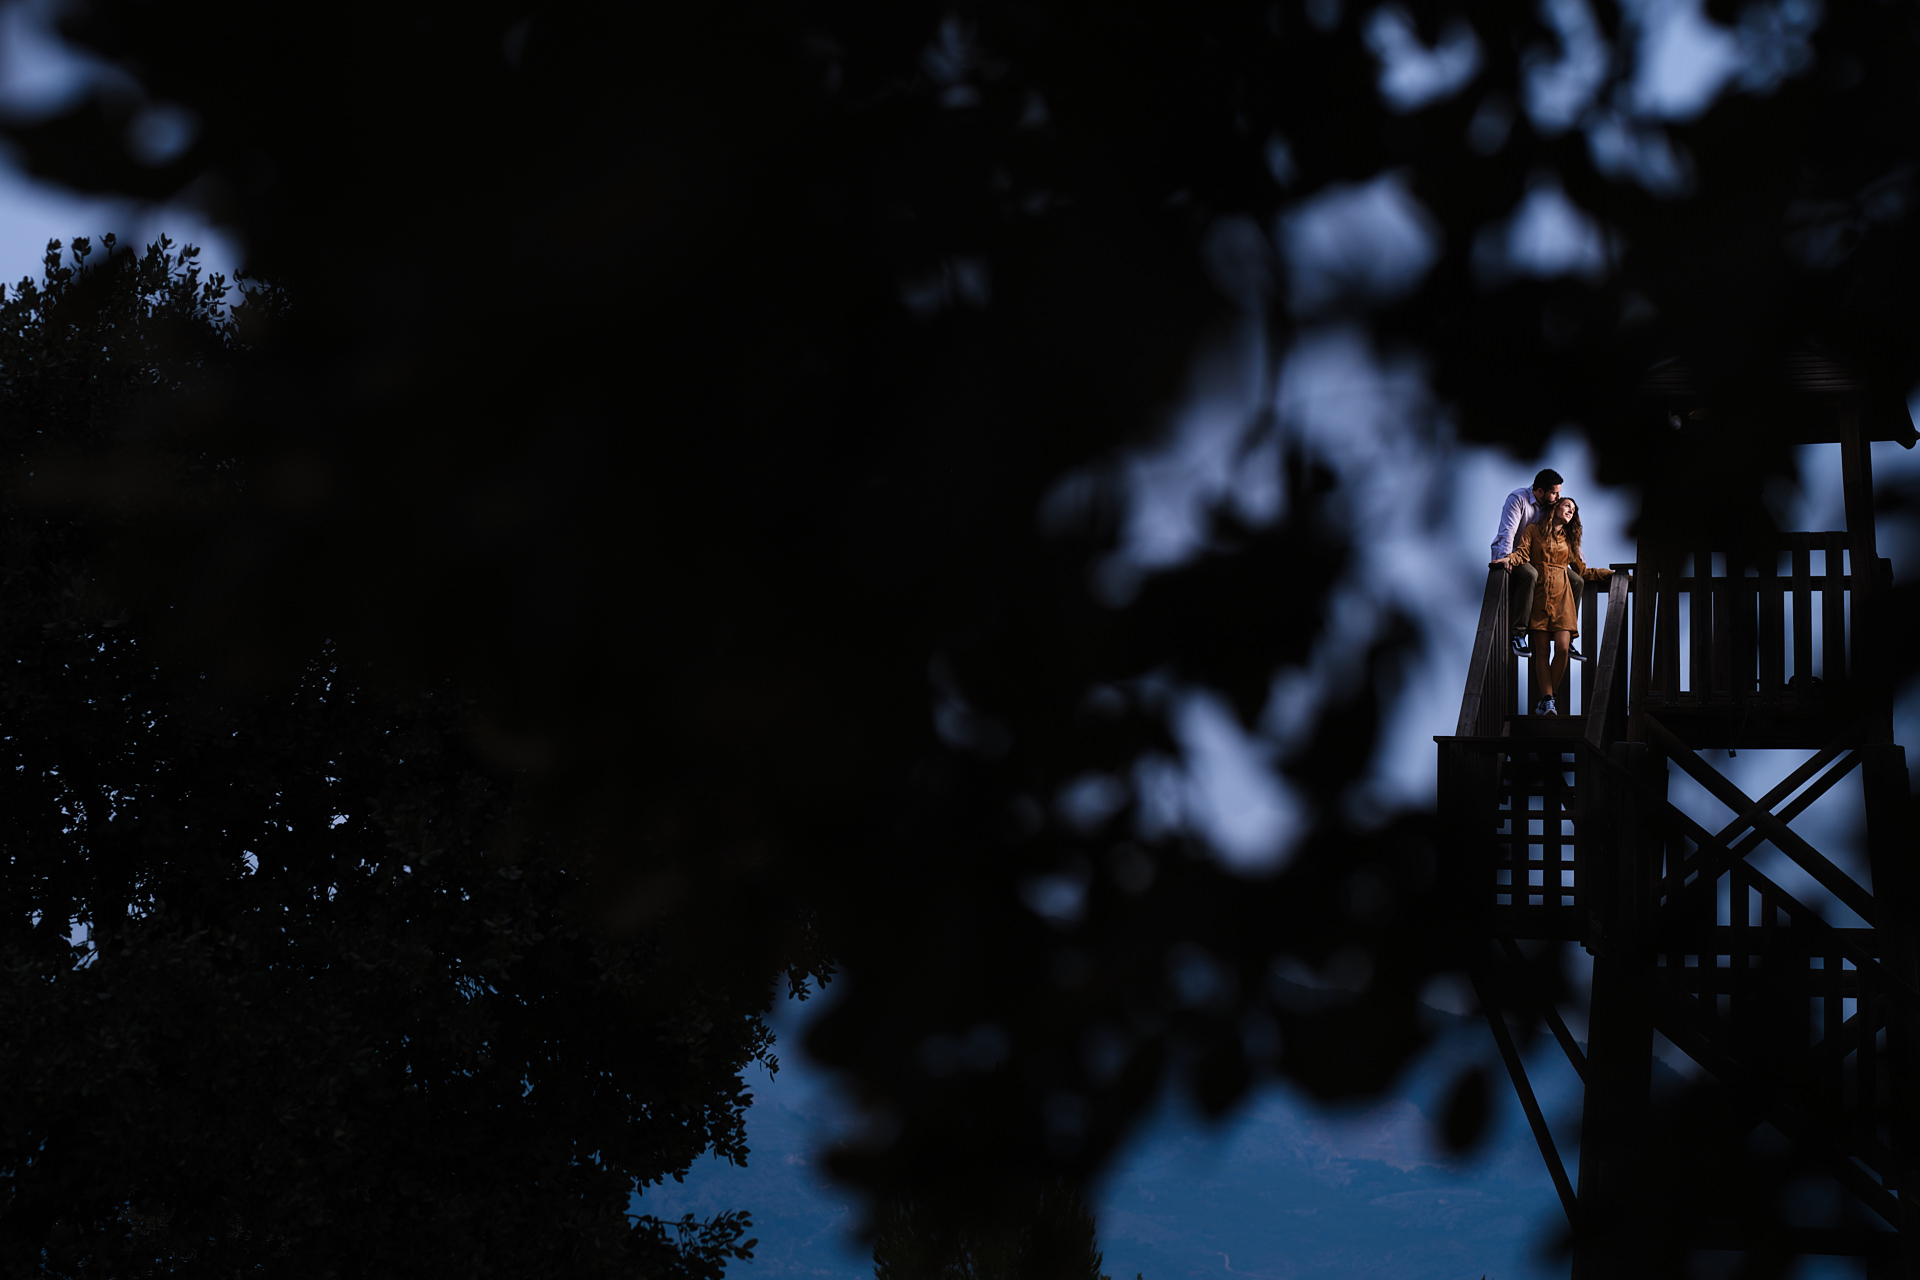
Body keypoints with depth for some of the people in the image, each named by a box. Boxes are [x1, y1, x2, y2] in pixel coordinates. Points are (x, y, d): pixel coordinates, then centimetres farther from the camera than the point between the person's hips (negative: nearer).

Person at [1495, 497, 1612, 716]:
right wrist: (1509, 558, -26)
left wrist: (1610, 573, 22)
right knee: (1542, 651, -8)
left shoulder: (1568, 539, 22)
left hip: (1561, 595, 3)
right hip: (1540, 594, -3)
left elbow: (1582, 571, 27)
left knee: (1562, 648, -13)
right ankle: (1547, 700, -7)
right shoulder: (1534, 530, 11)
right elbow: (1522, 552, -4)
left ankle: (1547, 699, -2)